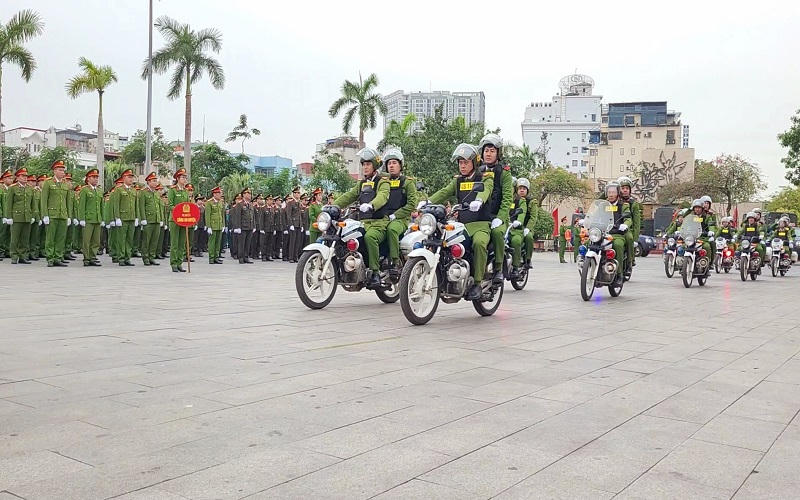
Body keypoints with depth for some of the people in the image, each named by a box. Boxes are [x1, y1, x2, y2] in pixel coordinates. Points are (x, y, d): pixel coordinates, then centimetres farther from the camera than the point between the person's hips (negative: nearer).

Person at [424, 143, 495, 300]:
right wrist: (428, 201, -15)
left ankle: (477, 283, -27)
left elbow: (486, 190, -16)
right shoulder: (458, 181, 22)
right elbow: (444, 192, 6)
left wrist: (478, 200, -41)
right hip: (461, 224, 5)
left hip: (481, 224, -5)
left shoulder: (485, 177, 7)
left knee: (479, 242, -36)